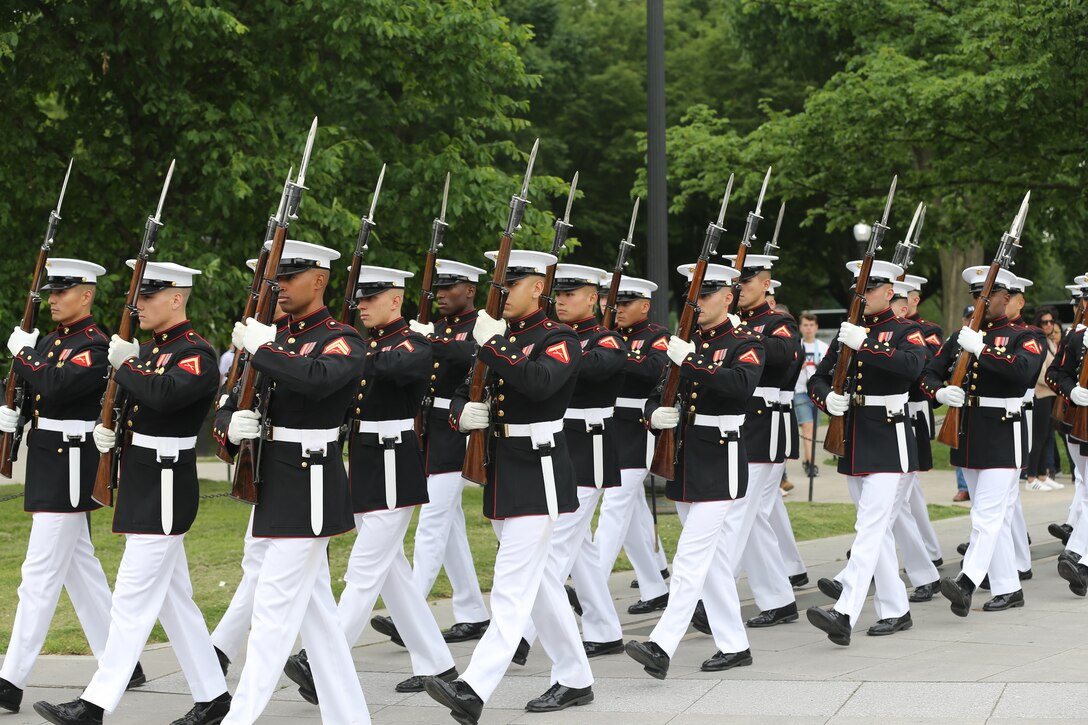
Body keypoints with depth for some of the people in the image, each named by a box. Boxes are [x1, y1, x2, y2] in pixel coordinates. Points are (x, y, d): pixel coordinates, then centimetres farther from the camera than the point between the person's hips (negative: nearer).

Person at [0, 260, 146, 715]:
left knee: (40, 574, -9)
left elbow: (54, 387, -26)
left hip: (69, 467, -10)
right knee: (79, 567, 15)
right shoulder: (50, 341, 14)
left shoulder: (95, 348, -13)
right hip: (48, 467, 10)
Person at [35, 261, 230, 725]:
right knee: (173, 596, 13)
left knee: (133, 597, -7)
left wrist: (124, 365, -18)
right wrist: (107, 429, 2)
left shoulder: (197, 355, -14)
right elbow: (130, 406, 23)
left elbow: (161, 395, -32)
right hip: (141, 485, 10)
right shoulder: (148, 349, 14)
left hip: (164, 490, -10)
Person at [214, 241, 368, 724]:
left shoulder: (342, 341, -9)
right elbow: (229, 408, 12)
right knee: (315, 609, 11)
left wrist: (262, 348, -22)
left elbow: (316, 379, -32)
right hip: (275, 484, 9)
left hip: (310, 488, -9)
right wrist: (231, 428, -10)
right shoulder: (275, 340, 14)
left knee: (274, 607, -8)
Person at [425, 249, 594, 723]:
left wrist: (493, 345, -26)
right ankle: (575, 680, 25)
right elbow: (462, 396, 14)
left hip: (539, 475, -8)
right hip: (500, 475, 8)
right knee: (539, 581, 15)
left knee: (514, 586, -12)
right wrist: (462, 414, -9)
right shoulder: (496, 338, 12)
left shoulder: (559, 340, -9)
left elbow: (541, 382, -30)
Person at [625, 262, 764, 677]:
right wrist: (655, 415, -7)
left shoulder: (744, 344, -6)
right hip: (683, 466, 7)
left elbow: (742, 385, -26)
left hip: (719, 464, -7)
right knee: (714, 561, 12)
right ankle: (734, 646, 20)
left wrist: (691, 361, -30)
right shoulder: (682, 344, 14)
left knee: (692, 557, -13)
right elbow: (658, 394, 16)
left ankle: (662, 647, -19)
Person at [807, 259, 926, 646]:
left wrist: (865, 345, -30)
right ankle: (896, 611, 21)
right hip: (853, 440, 7)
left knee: (870, 528, -14)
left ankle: (843, 615, -25)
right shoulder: (849, 332, 14)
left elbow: (912, 365, -25)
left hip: (889, 442, -7)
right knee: (877, 529, 12)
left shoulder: (906, 332, -4)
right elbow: (818, 378, 13)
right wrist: (827, 399, -9)